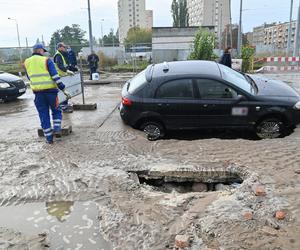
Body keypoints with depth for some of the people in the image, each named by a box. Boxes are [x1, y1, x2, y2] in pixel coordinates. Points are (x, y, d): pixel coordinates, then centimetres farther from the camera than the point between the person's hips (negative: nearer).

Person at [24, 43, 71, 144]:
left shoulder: (26, 62, 11)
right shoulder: (46, 60, -4)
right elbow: (55, 76, -11)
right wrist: (63, 89, -9)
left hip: (37, 92, 3)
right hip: (50, 90, -3)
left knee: (43, 115, 9)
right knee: (56, 111, 17)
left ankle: (49, 137, 11)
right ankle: (57, 130, 4)